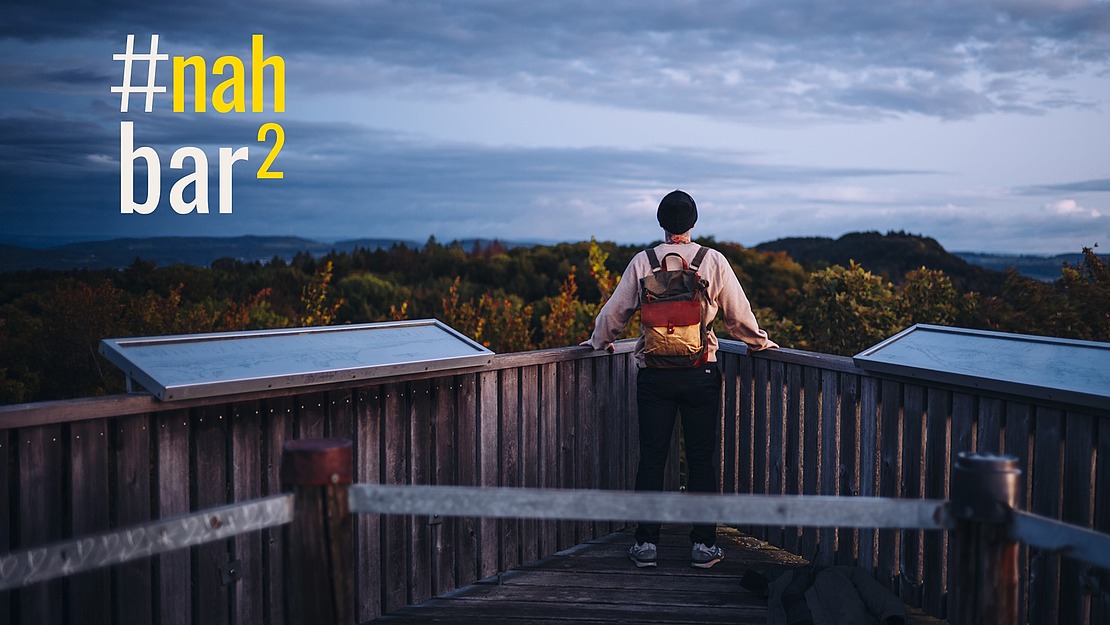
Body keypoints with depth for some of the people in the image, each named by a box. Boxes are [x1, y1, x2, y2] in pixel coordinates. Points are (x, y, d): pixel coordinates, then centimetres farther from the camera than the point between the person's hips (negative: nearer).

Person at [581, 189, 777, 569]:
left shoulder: (642, 263, -1)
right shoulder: (714, 261, -2)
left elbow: (614, 311, 5)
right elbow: (738, 314, 5)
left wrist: (599, 341, 25)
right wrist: (760, 342, 23)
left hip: (654, 374, 1)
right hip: (700, 373, 0)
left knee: (651, 458, 7)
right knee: (701, 459, 7)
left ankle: (646, 544, 11)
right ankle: (703, 545, 11)